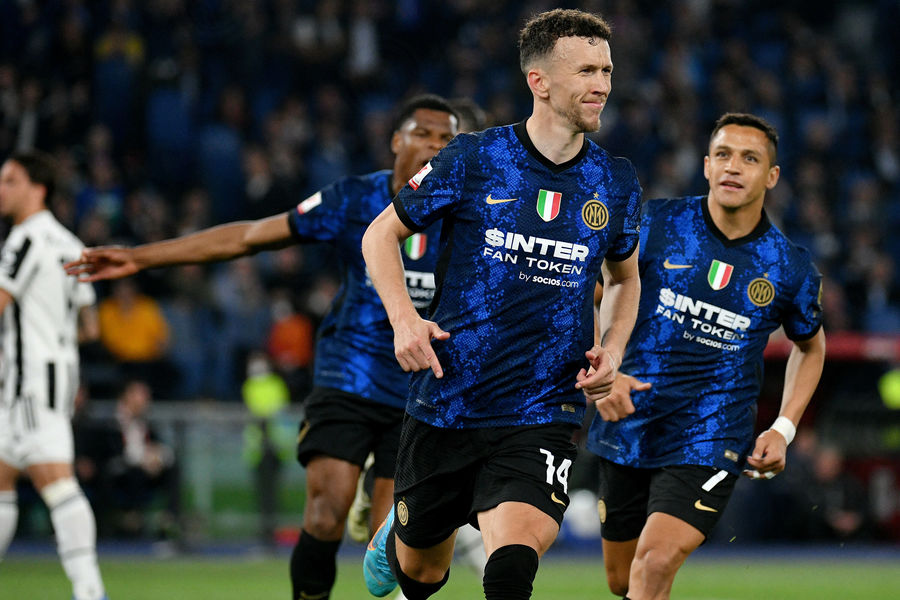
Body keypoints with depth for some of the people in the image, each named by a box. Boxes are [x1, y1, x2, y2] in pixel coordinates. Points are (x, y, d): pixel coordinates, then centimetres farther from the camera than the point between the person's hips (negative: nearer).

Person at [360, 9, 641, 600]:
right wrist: (403, 318, -11)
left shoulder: (617, 184, 3)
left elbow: (625, 278, 22)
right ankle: (393, 533, 53)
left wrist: (611, 350, 3)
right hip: (445, 407, 0)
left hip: (542, 414, 0)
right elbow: (381, 235, 5)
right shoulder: (472, 159, -6)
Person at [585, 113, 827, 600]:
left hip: (709, 442, -2)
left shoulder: (789, 267, -1)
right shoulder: (656, 223, -4)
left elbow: (811, 346, 17)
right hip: (629, 428, 2)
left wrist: (783, 428, 5)